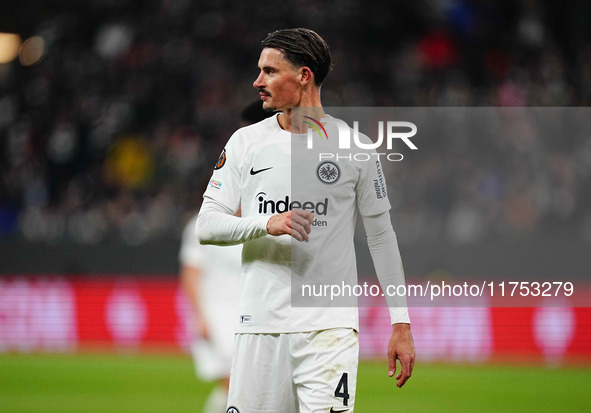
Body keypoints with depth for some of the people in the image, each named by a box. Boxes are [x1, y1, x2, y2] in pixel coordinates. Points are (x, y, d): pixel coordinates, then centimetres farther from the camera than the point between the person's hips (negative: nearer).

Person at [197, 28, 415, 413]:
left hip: (330, 327, -2)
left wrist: (401, 324, 6)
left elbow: (382, 236, 9)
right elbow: (207, 225, 3)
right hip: (260, 324, 2)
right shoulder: (245, 142, 7)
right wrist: (268, 224, -16)